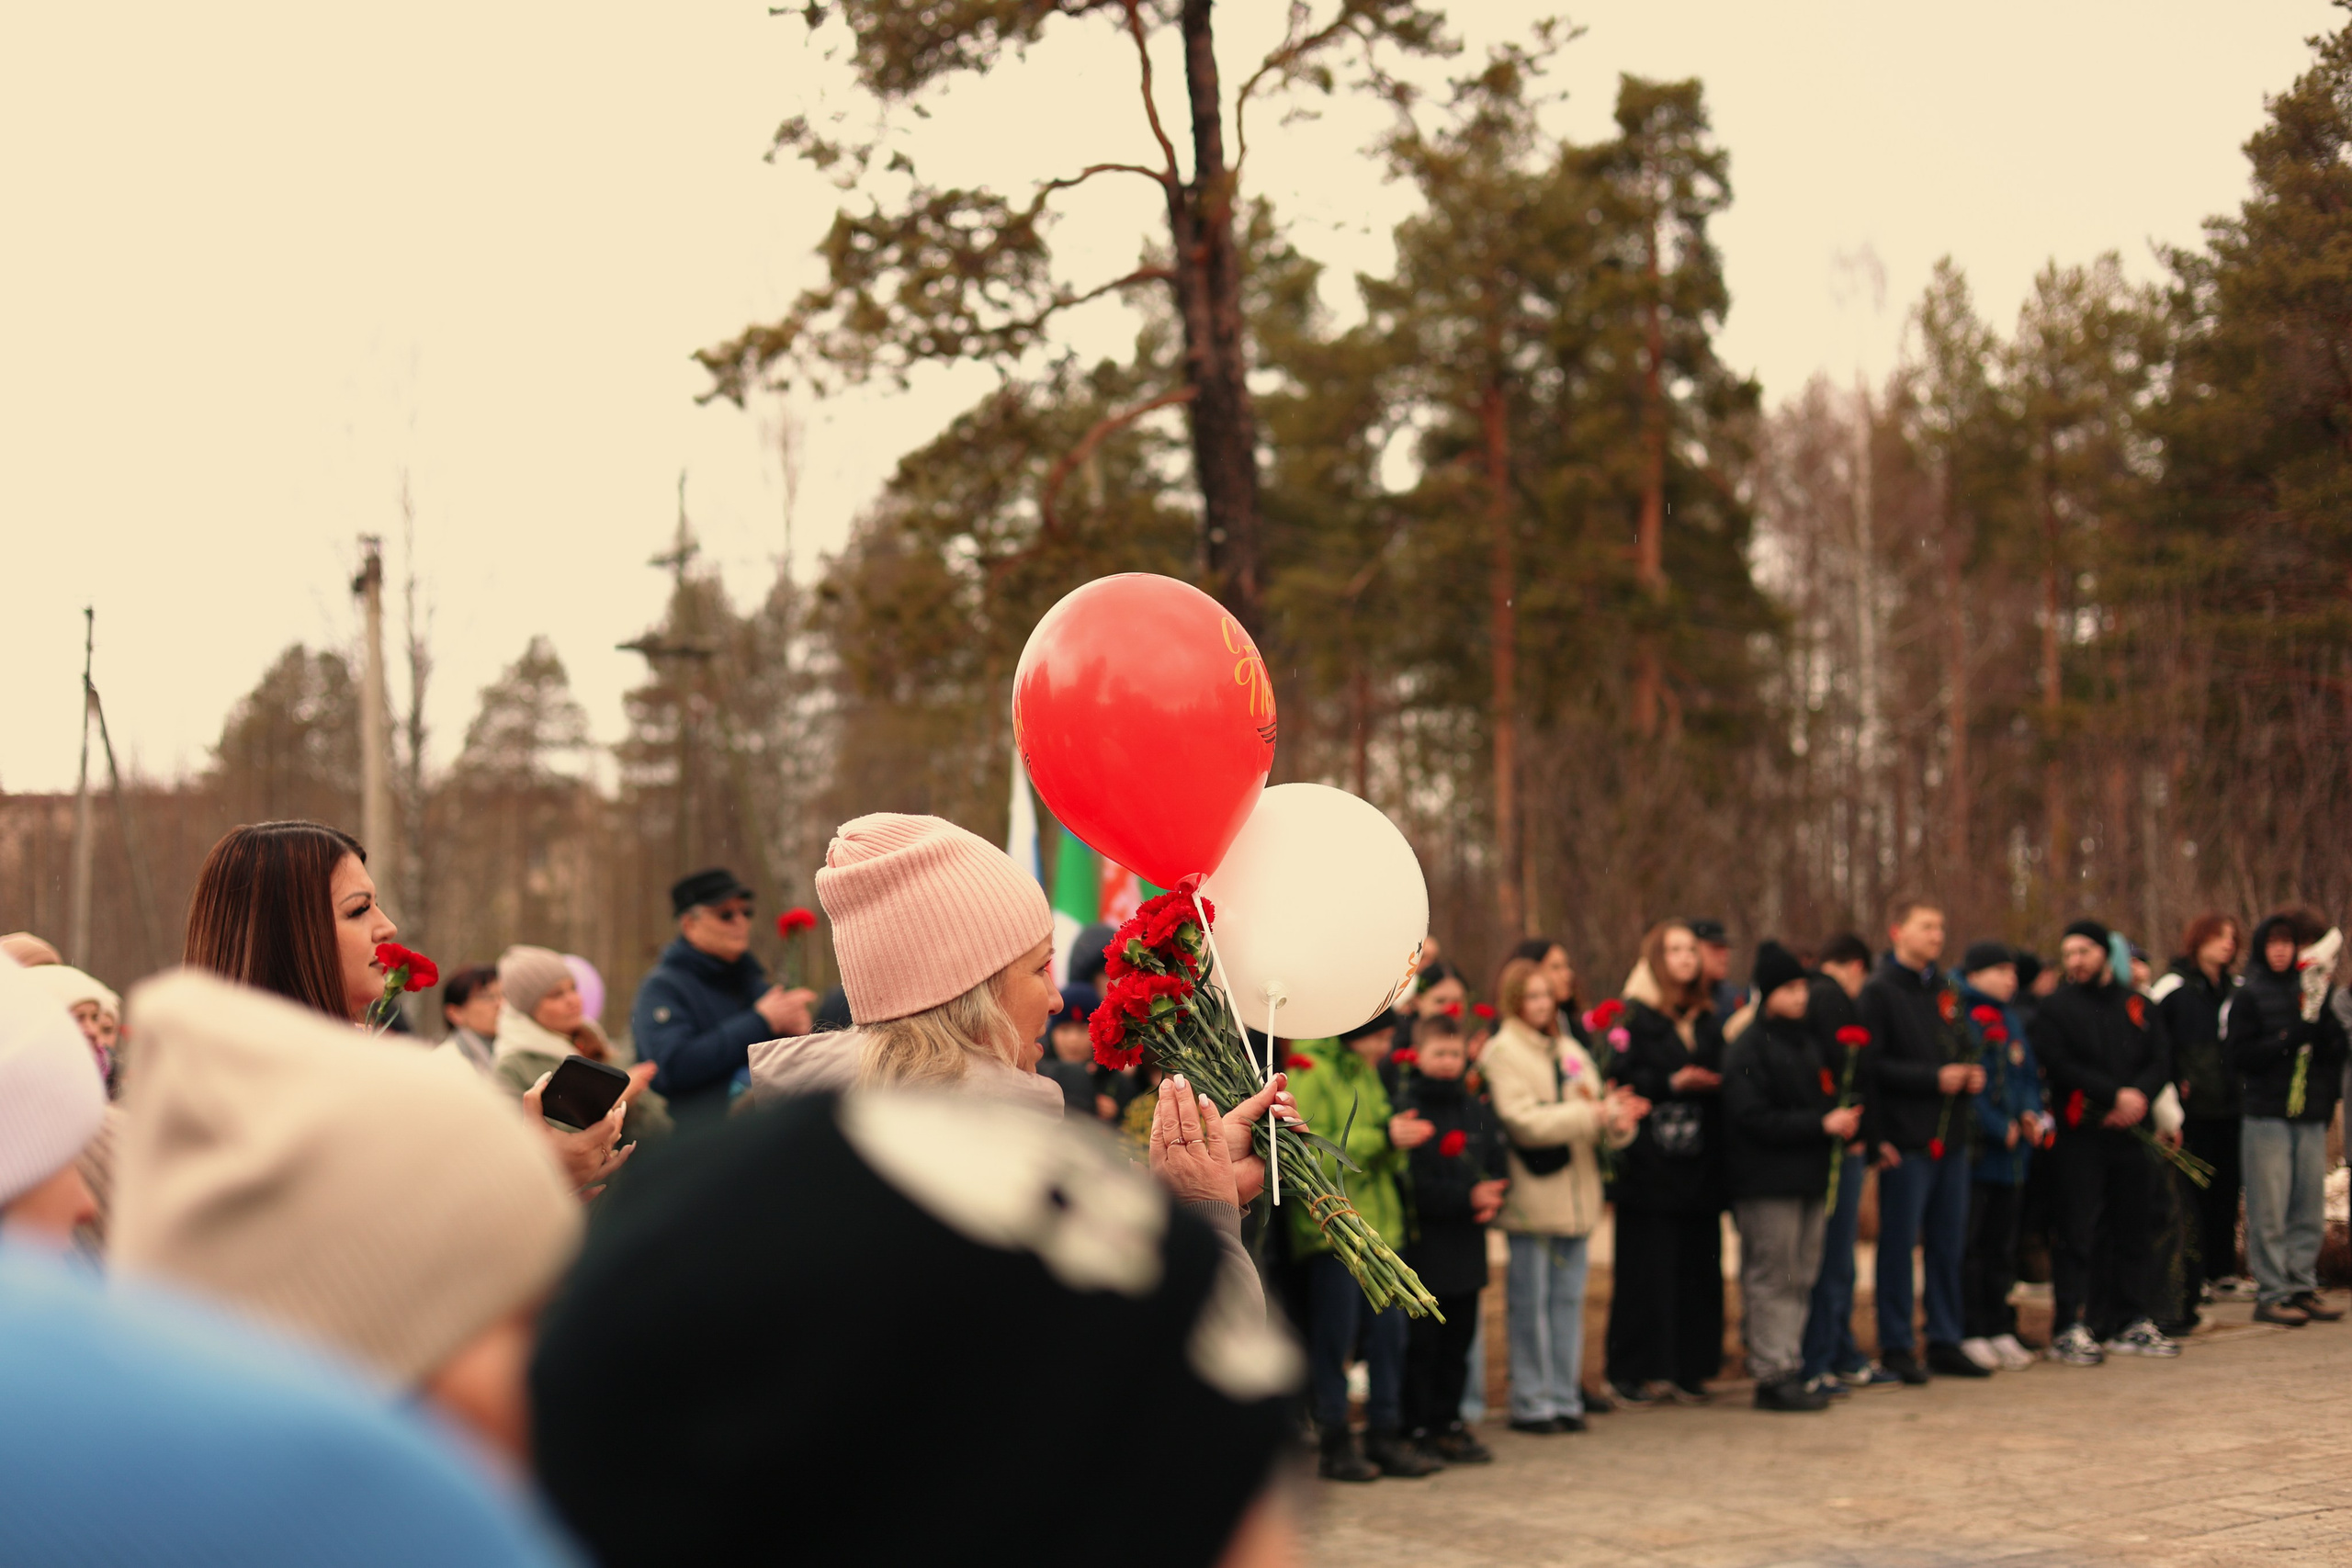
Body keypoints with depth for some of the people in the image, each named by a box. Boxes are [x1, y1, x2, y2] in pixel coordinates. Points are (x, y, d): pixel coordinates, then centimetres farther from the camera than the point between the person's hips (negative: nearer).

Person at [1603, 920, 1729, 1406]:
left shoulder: (1708, 1020, 18)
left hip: (1700, 1162, 6)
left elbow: (1722, 1076, 17)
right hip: (1649, 1163, -6)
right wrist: (1672, 1083, -17)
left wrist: (1714, 1082, -4)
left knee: (1697, 1265, 4)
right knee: (1646, 1266, -4)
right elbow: (1619, 1077, -10)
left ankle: (1688, 1368, 11)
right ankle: (1634, 1371, 2)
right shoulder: (1635, 1017, -1)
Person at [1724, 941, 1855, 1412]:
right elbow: (1754, 1118, -17)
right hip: (1767, 1183, -8)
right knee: (1772, 1279, -5)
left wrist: (1843, 1124, 2)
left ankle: (1788, 1368, 16)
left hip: (1807, 1177, 8)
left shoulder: (1805, 1042, 17)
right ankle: (1773, 1376, -2)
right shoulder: (1747, 1049, -10)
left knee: (1801, 1279, 10)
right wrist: (1822, 1125, -18)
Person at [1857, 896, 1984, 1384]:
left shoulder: (1945, 991, 17)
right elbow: (1873, 1065, -13)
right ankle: (1896, 1347, 6)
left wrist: (1971, 1073, 5)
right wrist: (1935, 1078, -18)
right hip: (1906, 1140, -7)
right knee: (1899, 1243, -1)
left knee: (1949, 1243, 10)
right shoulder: (1879, 993, -5)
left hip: (1951, 1137, 7)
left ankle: (1946, 1342, 18)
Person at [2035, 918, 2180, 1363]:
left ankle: (2132, 1324, 19)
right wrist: (2115, 1095, -17)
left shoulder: (2137, 1005, 14)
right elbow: (2060, 1066, -11)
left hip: (2130, 1131, 5)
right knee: (2076, 1231, -7)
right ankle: (2069, 1329, -5)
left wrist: (2139, 1095, -13)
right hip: (2079, 1136, -4)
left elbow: (2160, 1059, 6)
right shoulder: (2056, 1008, 1)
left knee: (2133, 1229, 9)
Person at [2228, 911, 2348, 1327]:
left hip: (2311, 1115, 4)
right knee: (2270, 1211, -6)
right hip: (2267, 1114, -4)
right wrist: (2289, 1039, -14)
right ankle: (2271, 1293, -2)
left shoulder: (2310, 992, 14)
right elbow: (2240, 1055, -6)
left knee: (2309, 1211, 4)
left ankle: (2302, 1288, 12)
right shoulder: (2250, 997, 2)